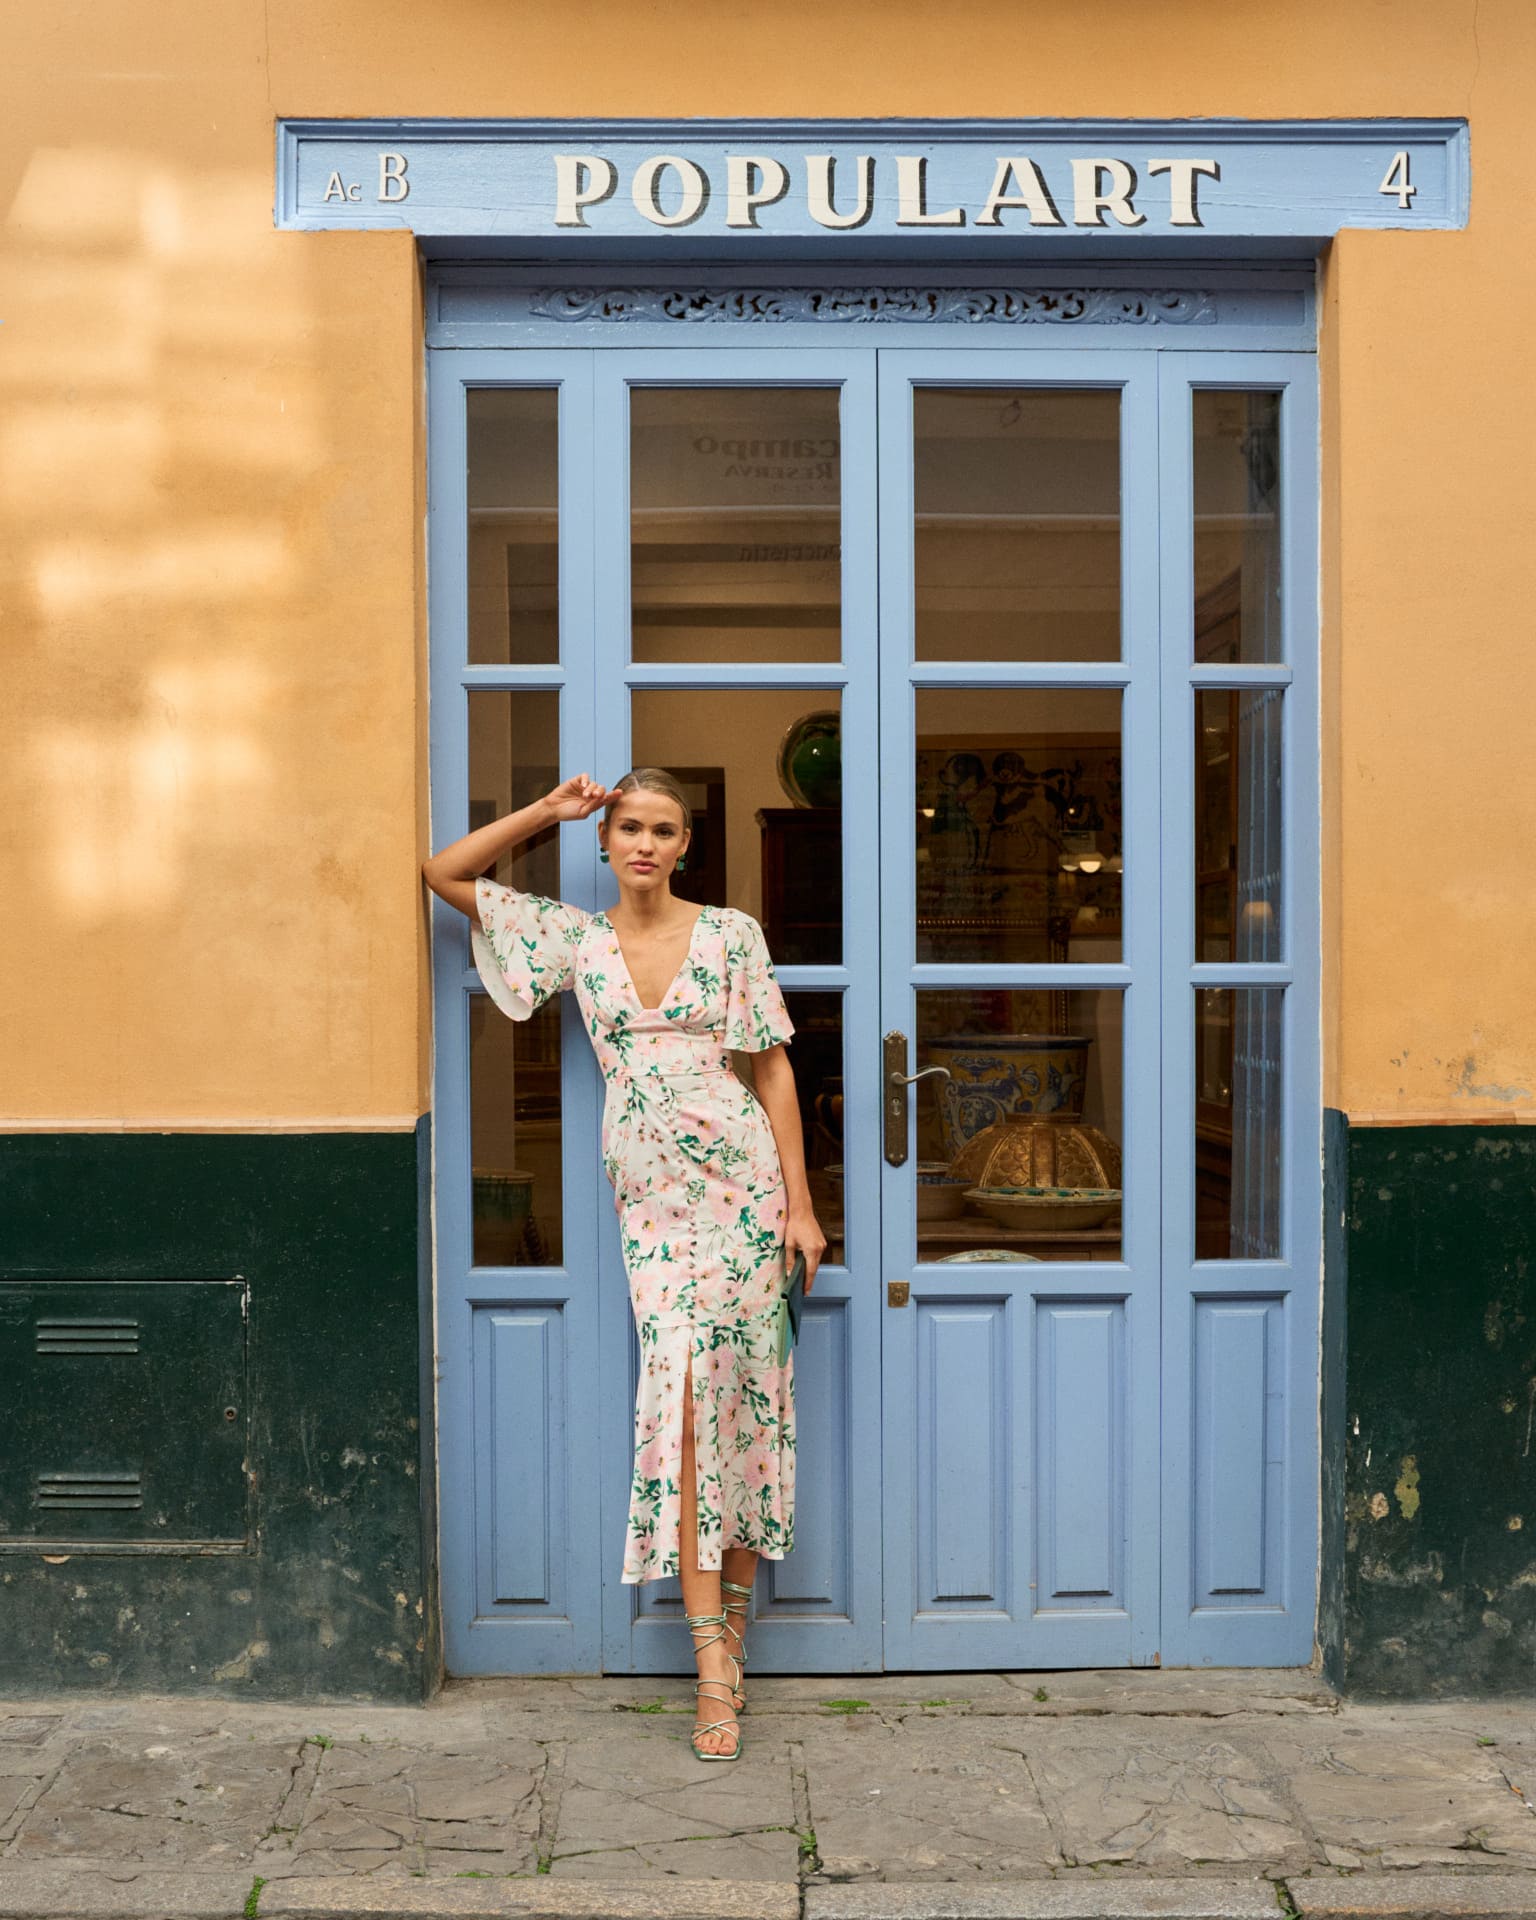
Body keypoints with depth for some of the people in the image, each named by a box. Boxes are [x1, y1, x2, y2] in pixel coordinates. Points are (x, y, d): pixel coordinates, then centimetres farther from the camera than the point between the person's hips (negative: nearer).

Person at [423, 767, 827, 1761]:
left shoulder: (731, 933, 2)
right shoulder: (576, 940, 7)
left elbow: (774, 1068, 3)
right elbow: (446, 873, 11)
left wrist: (801, 1203, -2)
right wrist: (548, 810, 5)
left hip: (743, 1183, 0)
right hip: (652, 1200, 1)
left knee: (743, 1400, 1)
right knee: (682, 1399, -10)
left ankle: (731, 1632, 17)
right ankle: (714, 1661, -7)